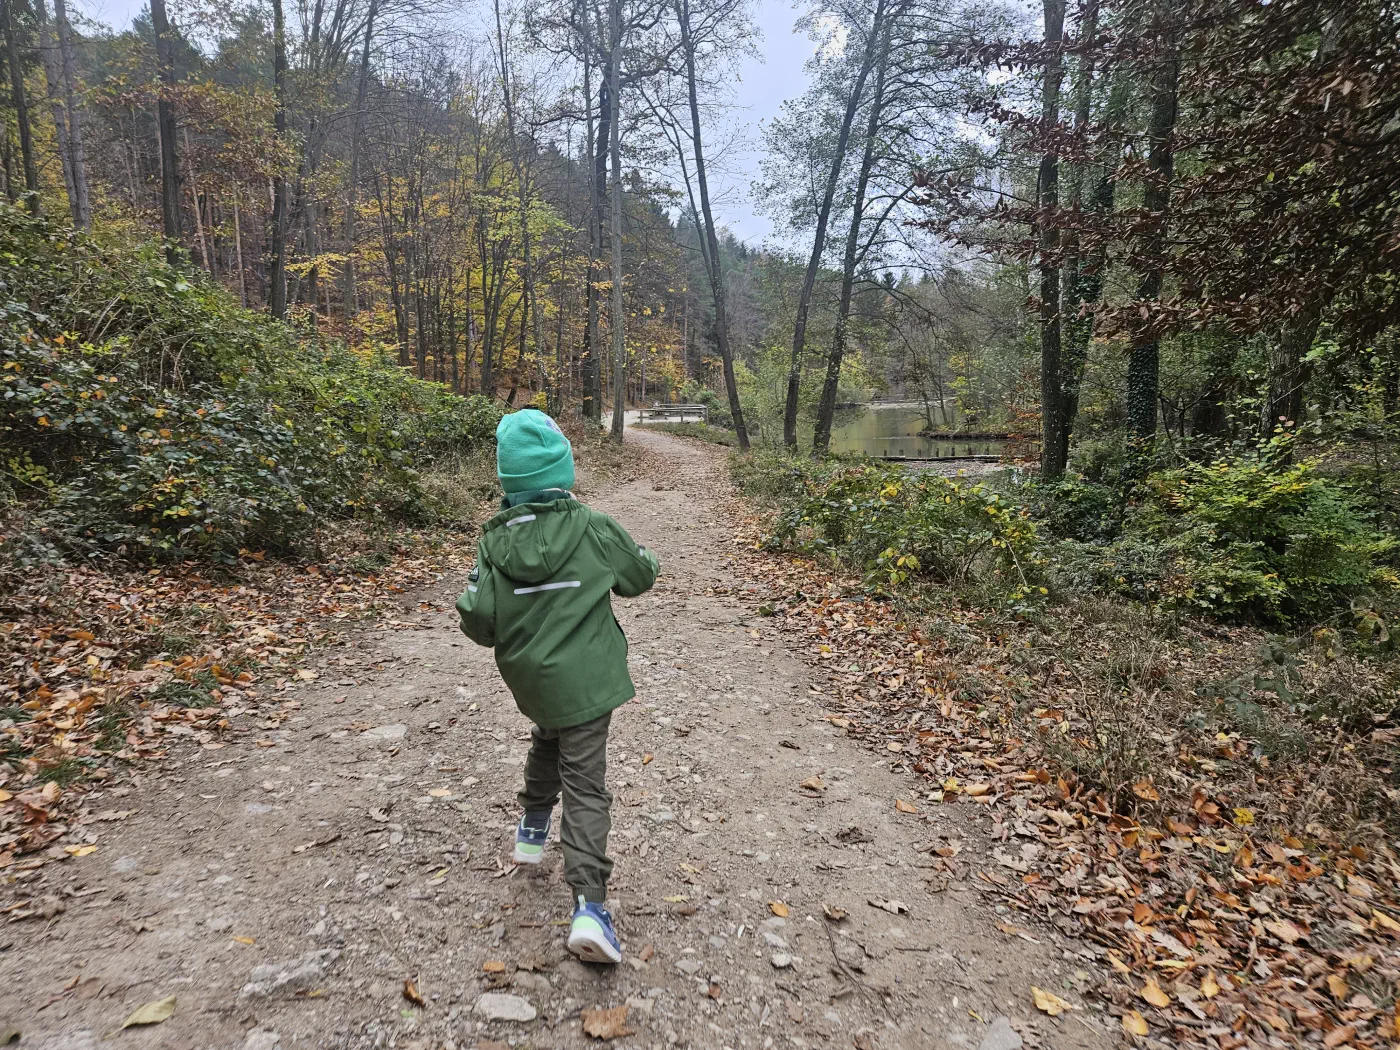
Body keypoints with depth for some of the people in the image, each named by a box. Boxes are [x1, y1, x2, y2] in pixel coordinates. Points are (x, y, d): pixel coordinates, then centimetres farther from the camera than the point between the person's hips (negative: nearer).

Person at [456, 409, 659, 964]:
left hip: (528, 678, 3)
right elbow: (642, 575, 4)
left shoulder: (495, 541, -9)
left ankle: (533, 828, 46)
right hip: (585, 680, -3)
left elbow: (477, 621, -9)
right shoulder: (594, 529, -13)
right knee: (584, 785, 1)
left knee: (547, 741, 33)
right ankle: (588, 903, -6)